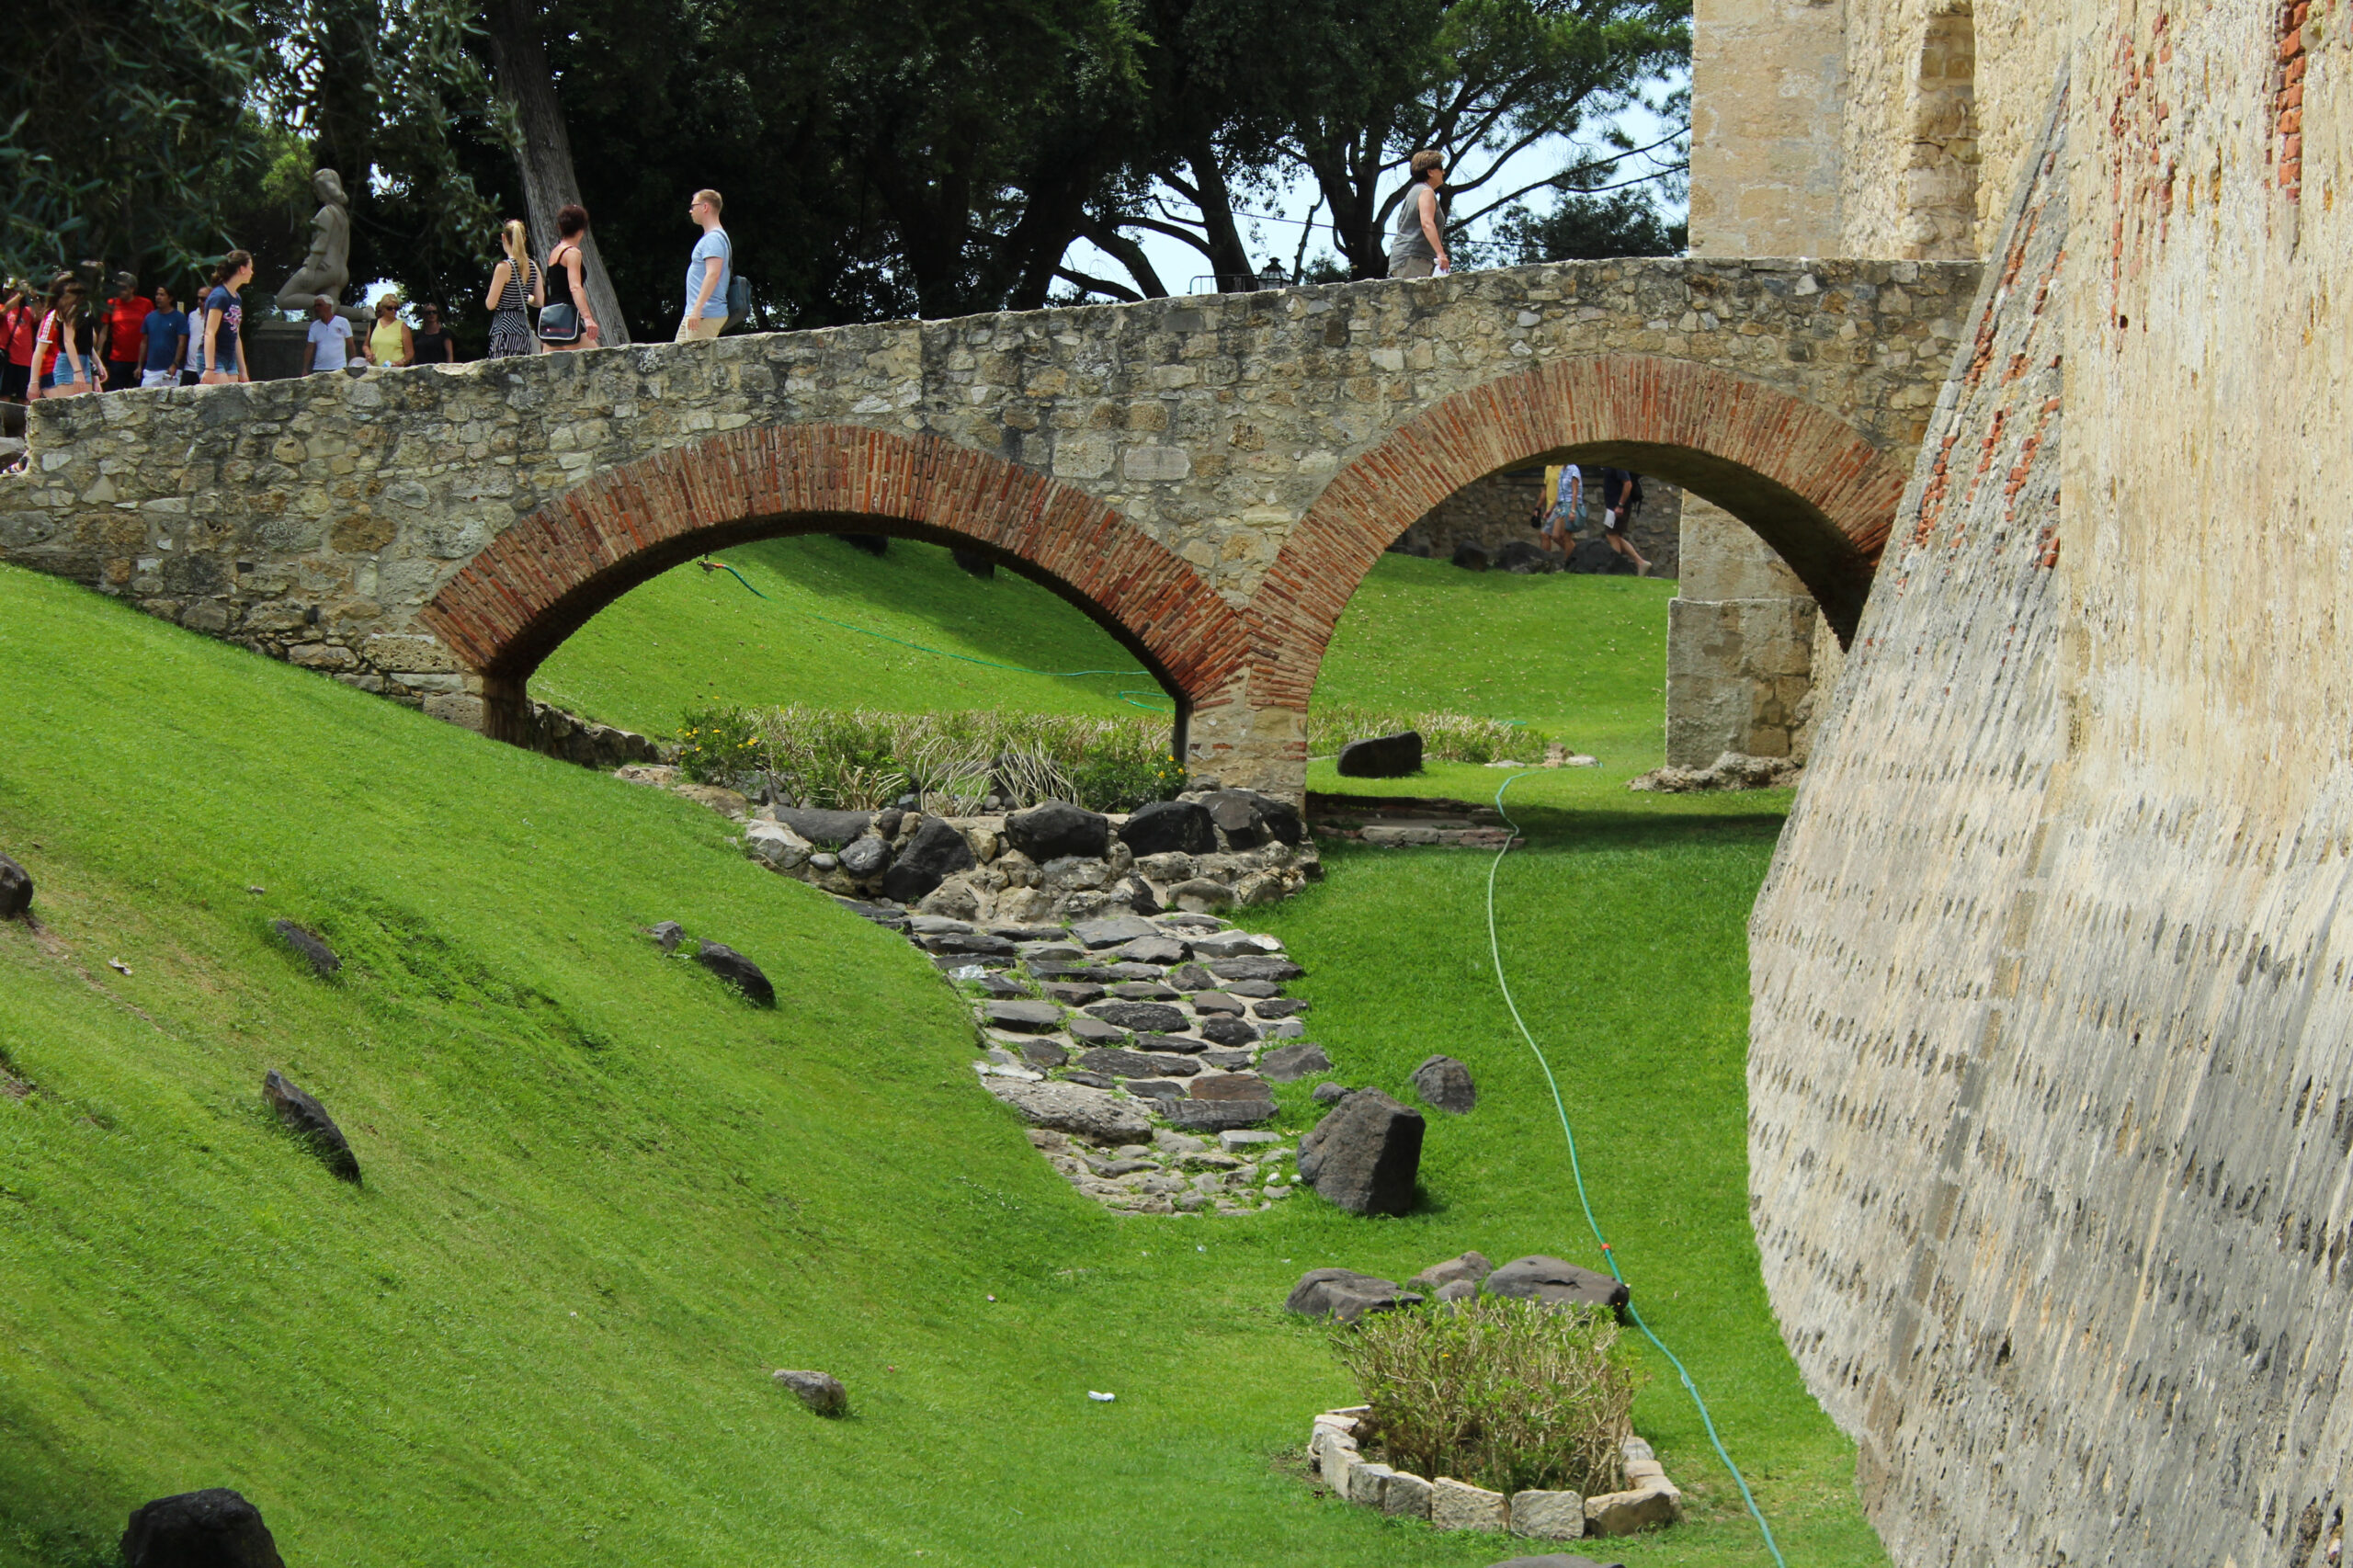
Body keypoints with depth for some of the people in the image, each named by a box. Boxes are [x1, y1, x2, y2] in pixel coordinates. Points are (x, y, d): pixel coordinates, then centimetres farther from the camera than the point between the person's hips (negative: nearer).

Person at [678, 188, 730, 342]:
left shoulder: (713, 239, -13)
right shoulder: (710, 238, 21)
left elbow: (713, 275, -23)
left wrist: (697, 309, -29)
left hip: (707, 315, -11)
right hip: (694, 313, 11)